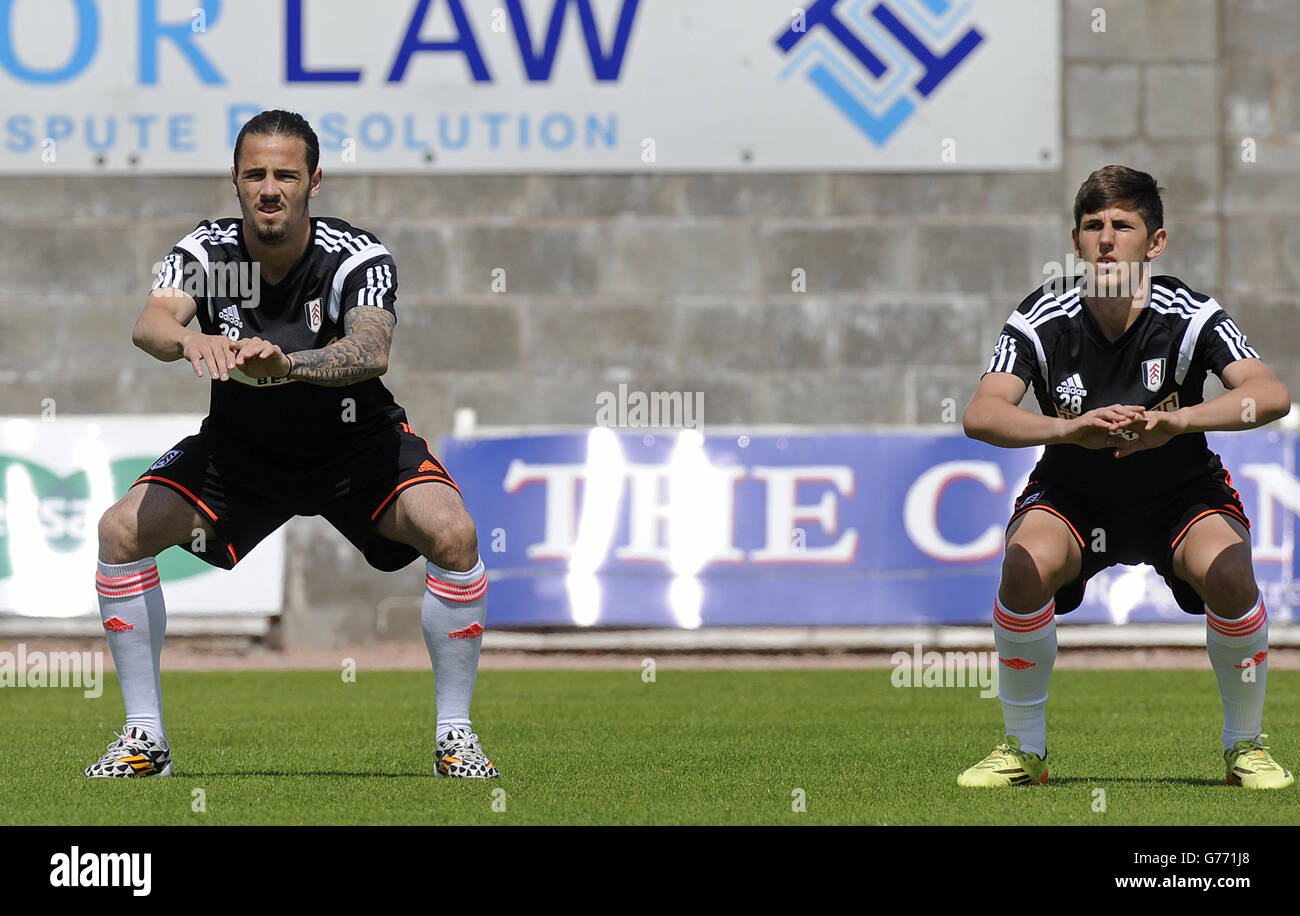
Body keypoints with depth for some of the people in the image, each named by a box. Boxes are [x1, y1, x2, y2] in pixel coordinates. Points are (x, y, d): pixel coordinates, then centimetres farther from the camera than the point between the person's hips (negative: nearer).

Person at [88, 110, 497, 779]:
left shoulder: (357, 258, -24)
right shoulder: (207, 252, -17)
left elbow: (372, 350, -43)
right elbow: (150, 323, -36)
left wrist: (287, 362, -62)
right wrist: (189, 339, -60)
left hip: (354, 442, -2)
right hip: (240, 445, 2)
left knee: (453, 533, -26)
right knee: (122, 531, -15)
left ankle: (454, 733, -10)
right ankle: (145, 736, -3)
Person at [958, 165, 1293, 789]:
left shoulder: (1187, 316, -20)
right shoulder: (1042, 321, -18)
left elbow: (1270, 396, -33)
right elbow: (980, 415, -31)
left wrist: (1175, 421, -50)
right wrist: (1070, 429, -49)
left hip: (1181, 494, -1)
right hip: (1071, 496, 1)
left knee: (1228, 571, -30)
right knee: (1026, 565, -30)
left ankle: (1245, 745, -5)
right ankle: (1023, 749, -9)